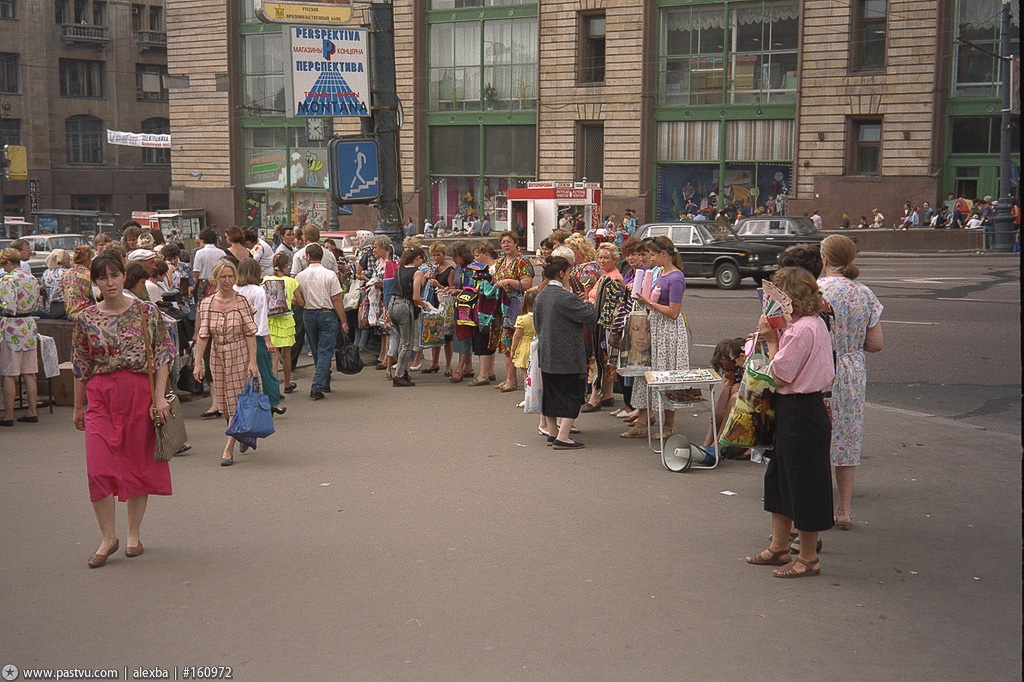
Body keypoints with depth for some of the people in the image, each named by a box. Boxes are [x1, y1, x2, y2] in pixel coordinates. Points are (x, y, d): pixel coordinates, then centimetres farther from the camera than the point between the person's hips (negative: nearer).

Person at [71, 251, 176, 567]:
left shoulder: (147, 312, -1)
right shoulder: (86, 319, 3)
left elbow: (163, 356, 0)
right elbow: (81, 366, 9)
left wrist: (159, 396, -8)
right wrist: (78, 407, 13)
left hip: (140, 393, 0)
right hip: (101, 396, 1)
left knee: (139, 464, 6)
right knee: (99, 468, -8)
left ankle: (134, 534, 21)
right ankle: (108, 537, 6)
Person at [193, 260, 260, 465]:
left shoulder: (242, 302, -6)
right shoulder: (207, 303, 2)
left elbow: (251, 333, -8)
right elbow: (203, 335, 2)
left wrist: (253, 361, -14)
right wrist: (198, 362, -4)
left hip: (240, 357, -3)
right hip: (218, 358, 3)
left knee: (236, 403, -5)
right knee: (225, 404, 10)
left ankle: (229, 450, -3)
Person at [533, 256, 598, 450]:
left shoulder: (541, 296, 6)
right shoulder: (565, 297, -19)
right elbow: (591, 316, -17)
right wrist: (585, 303, 3)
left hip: (546, 355, 8)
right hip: (567, 357, -8)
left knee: (551, 394, 16)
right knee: (573, 396, -1)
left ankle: (552, 433, 23)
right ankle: (562, 437, -7)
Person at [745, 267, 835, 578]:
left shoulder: (801, 330, -22)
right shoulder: (815, 323, 10)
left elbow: (780, 377, -19)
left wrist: (771, 341, -9)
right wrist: (773, 338, 4)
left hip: (800, 414, -11)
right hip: (800, 410, 11)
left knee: (803, 485, 1)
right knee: (779, 478, 19)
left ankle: (808, 558, 13)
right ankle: (779, 547, 31)